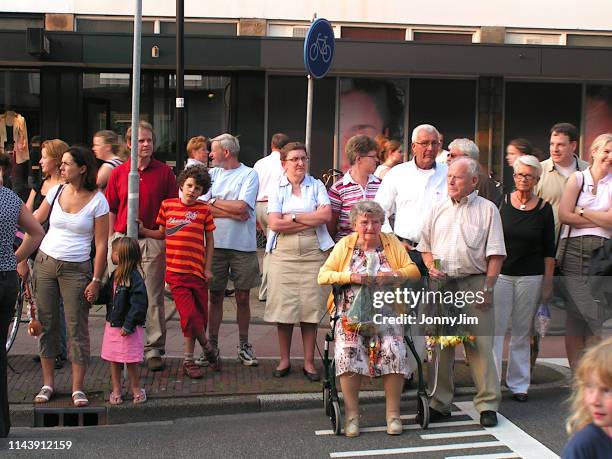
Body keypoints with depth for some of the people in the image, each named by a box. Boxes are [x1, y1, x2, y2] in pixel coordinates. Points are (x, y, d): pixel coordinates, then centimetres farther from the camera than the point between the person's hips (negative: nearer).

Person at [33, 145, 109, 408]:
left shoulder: (97, 201, -8)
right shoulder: (56, 191, 4)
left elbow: (101, 244, -8)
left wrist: (96, 280, -10)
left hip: (76, 268, -4)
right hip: (45, 263, 4)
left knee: (77, 328, -2)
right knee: (46, 324, 7)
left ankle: (77, 389, 6)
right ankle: (47, 383, 19)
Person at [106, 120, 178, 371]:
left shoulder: (164, 172, 2)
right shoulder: (118, 173, 7)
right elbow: (111, 210, 10)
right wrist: (111, 240, 4)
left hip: (153, 241, -2)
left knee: (153, 298, 1)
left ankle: (154, 350, 8)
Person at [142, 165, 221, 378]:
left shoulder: (204, 210, 4)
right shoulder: (167, 205, 5)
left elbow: (209, 241, 9)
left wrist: (208, 268, 3)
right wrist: (142, 231, 1)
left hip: (197, 272, 1)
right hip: (176, 272, -1)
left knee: (199, 317, 5)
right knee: (190, 315, -12)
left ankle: (188, 360, 19)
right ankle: (208, 349, 12)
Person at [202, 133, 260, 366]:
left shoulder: (249, 175, -1)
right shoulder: (211, 174, 9)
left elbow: (242, 206, -14)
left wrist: (214, 201, -4)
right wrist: (232, 212, -11)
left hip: (243, 245, -2)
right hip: (216, 244, 3)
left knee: (243, 297, 6)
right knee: (215, 296, 6)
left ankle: (244, 345, 18)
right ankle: (212, 345, 15)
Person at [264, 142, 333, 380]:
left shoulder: (317, 186, 9)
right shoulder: (277, 189, 7)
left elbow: (326, 215, -7)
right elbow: (275, 224, -6)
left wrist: (292, 217, -7)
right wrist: (311, 221, -6)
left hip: (313, 253, 0)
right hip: (283, 254, 0)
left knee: (310, 307, 0)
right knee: (283, 306, 0)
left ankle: (309, 362, 9)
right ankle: (284, 360, 14)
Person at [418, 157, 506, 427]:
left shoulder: (487, 210, 3)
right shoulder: (438, 209, 14)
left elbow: (495, 254, -1)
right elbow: (425, 247, 19)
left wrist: (487, 288, -8)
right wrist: (431, 268, -1)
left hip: (474, 283, -3)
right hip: (441, 284, 4)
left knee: (480, 343, -5)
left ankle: (487, 405, 3)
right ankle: (439, 403, 15)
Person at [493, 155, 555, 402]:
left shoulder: (544, 208, 2)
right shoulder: (502, 202, 2)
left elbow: (548, 250, 5)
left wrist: (548, 282, 2)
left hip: (531, 277, 0)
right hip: (500, 273, 0)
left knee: (522, 332, 8)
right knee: (495, 328, -3)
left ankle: (518, 384, 18)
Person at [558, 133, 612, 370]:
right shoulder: (577, 178, 8)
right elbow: (564, 215, -4)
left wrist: (582, 212, -2)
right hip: (574, 251, 0)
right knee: (575, 313, 1)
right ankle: (575, 371, 11)